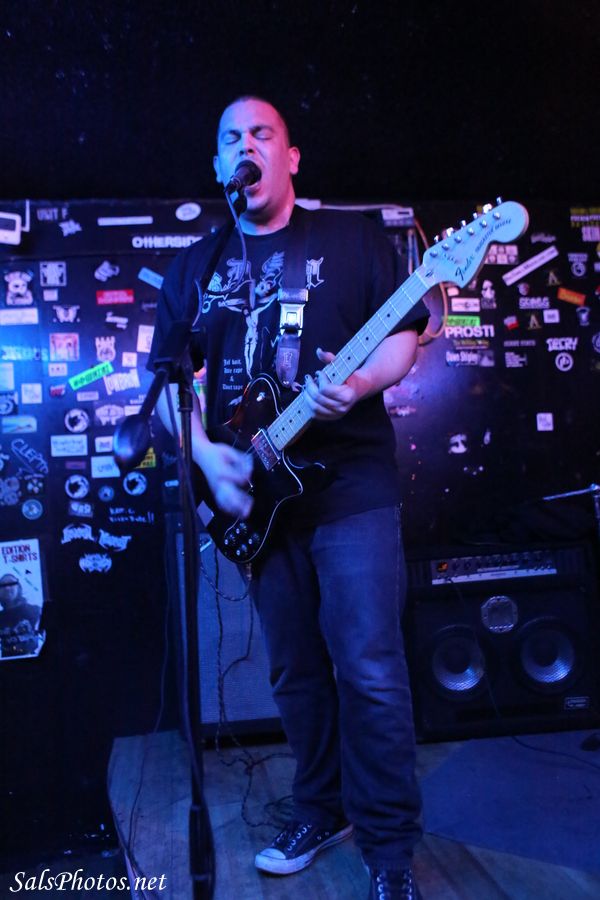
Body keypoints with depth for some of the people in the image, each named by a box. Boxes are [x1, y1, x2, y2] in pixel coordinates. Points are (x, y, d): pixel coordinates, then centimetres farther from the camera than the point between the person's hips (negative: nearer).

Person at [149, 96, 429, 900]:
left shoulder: (350, 236, 5)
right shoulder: (195, 266, 13)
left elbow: (405, 332, 1)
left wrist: (359, 383, -19)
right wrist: (206, 455, -5)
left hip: (352, 481, -3)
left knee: (370, 670, -5)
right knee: (295, 670, 13)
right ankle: (321, 811, 33)